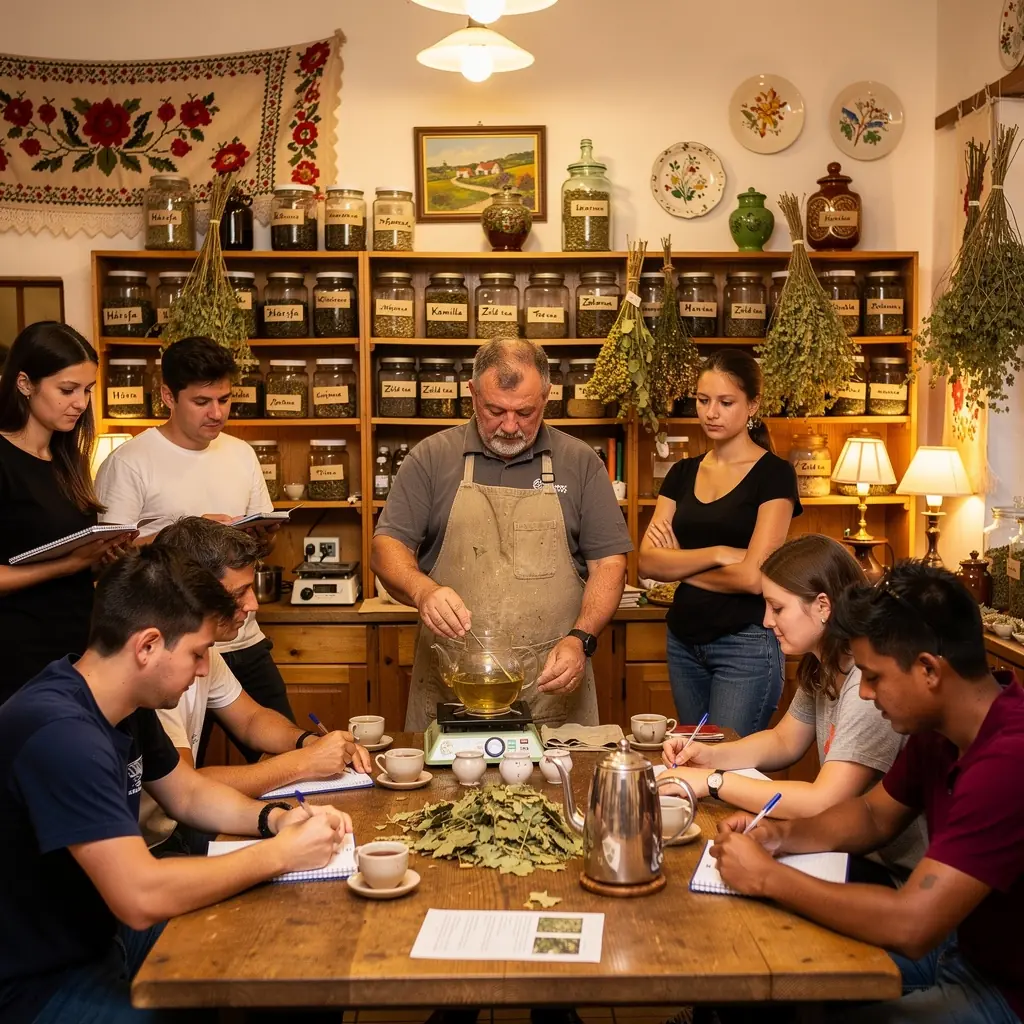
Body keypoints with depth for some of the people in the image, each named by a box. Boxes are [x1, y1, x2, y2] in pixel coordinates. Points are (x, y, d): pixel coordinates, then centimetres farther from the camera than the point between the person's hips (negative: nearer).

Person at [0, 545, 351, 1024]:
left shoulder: (128, 705, -1)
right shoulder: (59, 732, -31)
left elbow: (188, 793, 15)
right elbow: (142, 897, -36)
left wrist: (276, 818, -4)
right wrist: (280, 853, -24)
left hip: (103, 931, 9)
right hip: (41, 985, -9)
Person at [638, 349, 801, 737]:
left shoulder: (773, 474, -7)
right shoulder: (683, 473, 9)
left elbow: (753, 577, -16)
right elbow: (648, 562, -2)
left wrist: (680, 565, -3)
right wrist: (716, 553, -16)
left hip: (746, 646, -6)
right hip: (684, 642, 6)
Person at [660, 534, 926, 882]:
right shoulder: (823, 668, 4)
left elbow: (822, 803, -30)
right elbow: (784, 742, 16)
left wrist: (714, 782, -23)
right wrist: (711, 755, -2)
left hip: (896, 871, -8)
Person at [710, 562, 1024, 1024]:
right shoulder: (938, 730, -3)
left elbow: (910, 924, -34)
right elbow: (874, 815, 13)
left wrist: (767, 877, -23)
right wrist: (779, 835, -6)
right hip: (954, 938, 8)